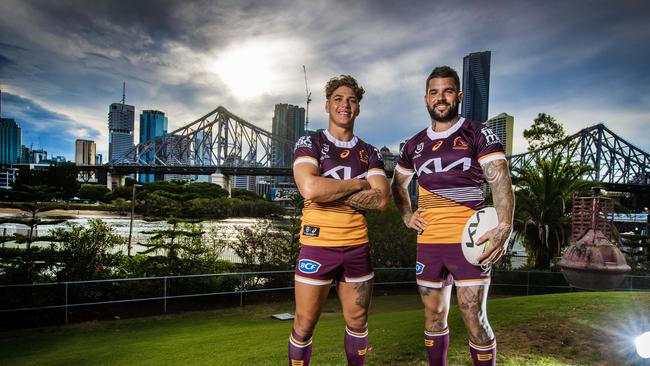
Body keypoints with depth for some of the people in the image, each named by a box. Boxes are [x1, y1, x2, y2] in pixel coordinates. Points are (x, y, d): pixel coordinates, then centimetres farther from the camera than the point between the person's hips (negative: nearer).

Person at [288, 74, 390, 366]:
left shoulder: (369, 153, 9)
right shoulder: (310, 144, -1)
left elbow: (381, 199, -4)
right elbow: (310, 189, -19)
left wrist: (330, 194, -13)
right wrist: (359, 183, -9)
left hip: (357, 245, 4)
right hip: (318, 244, -3)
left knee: (357, 322, 15)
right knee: (305, 324, 5)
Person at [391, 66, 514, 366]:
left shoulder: (478, 134, -1)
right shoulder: (415, 145, 12)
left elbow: (500, 180, -11)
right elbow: (398, 184, 25)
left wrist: (504, 227, -25)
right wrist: (407, 216, 9)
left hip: (468, 241, -4)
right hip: (428, 242, 5)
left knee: (474, 320, -3)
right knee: (434, 315, 14)